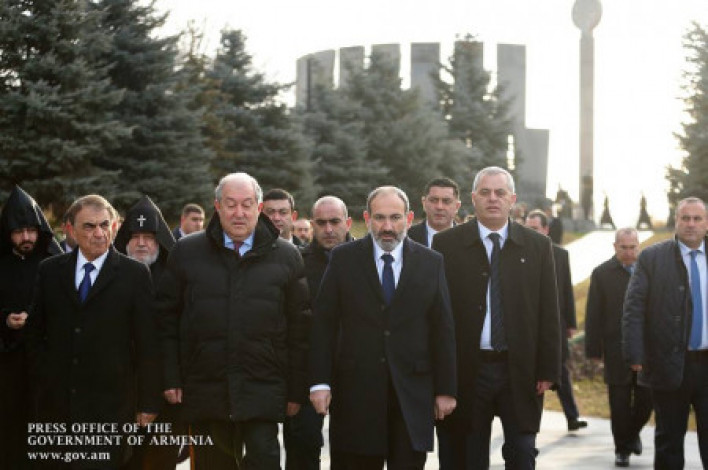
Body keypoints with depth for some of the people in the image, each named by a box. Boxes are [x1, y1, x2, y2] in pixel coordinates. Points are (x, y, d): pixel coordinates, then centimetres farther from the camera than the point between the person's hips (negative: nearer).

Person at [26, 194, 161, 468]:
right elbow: (35, 332, 15)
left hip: (111, 405, -3)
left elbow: (147, 343, -1)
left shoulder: (135, 275, 0)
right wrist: (43, 378, 5)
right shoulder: (50, 271, 9)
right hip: (56, 402, 3)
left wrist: (148, 403, -3)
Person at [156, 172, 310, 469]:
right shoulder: (187, 252, 7)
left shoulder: (285, 256, 5)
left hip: (262, 390, -1)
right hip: (204, 387, 2)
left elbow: (299, 328, 6)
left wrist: (296, 391, 3)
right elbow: (167, 318, 8)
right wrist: (171, 379, 1)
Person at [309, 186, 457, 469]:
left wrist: (446, 389, 2)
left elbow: (443, 330, 6)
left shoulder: (431, 263, 6)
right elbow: (324, 324, 1)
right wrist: (320, 382, -6)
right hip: (355, 390, 0)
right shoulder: (343, 259, 3)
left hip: (412, 391, 1)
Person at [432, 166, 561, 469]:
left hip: (520, 372, 1)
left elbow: (548, 313, 5)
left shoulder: (538, 246, 6)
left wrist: (548, 370, -1)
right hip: (466, 371, -1)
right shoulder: (446, 245, 2)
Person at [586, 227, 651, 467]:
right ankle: (622, 448, 15)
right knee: (620, 404, 2)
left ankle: (633, 432, 30)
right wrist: (594, 349, -4)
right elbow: (593, 316, 0)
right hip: (617, 351, -1)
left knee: (646, 398, 2)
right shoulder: (602, 274, 0)